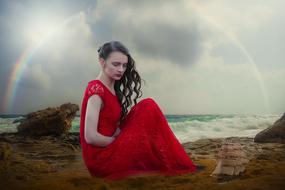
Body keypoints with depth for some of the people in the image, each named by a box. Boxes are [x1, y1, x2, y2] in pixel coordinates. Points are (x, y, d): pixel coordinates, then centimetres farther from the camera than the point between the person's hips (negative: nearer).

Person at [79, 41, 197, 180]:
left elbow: (113, 125, 10)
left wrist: (121, 138, -8)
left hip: (109, 148, 8)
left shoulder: (113, 88, 10)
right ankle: (172, 168, -5)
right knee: (148, 109, -18)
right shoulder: (96, 90, -17)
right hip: (100, 156, -8)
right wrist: (118, 141, -10)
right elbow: (90, 137, -22)